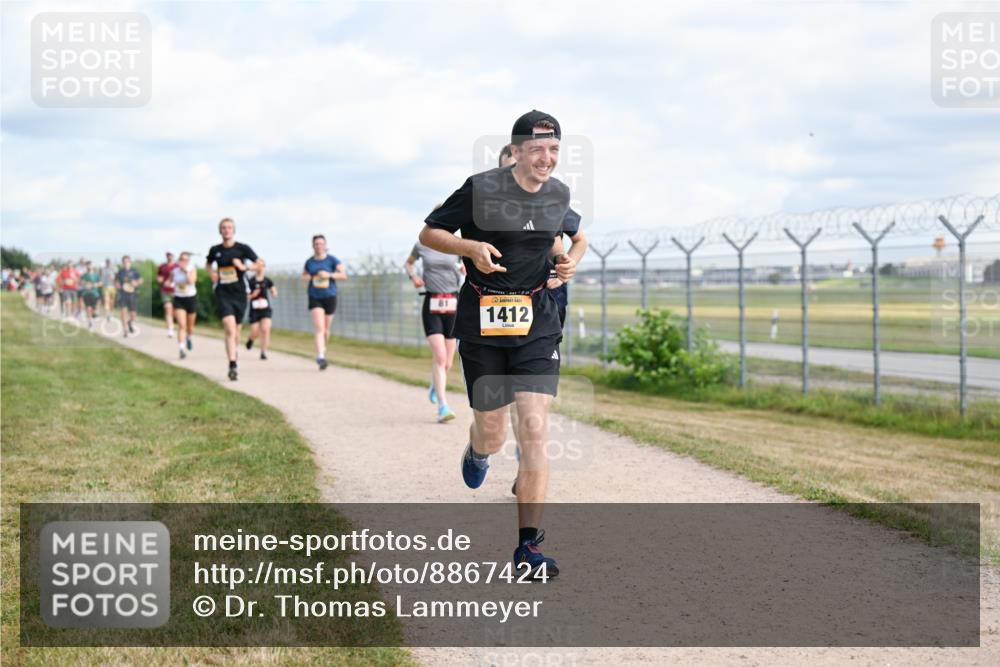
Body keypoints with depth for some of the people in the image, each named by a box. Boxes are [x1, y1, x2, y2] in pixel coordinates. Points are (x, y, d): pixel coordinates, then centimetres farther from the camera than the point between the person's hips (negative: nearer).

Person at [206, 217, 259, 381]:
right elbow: (208, 263, 24)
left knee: (236, 331, 12)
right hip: (223, 294, -1)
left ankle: (234, 354, 39)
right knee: (230, 329, -16)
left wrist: (244, 267, -17)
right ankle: (233, 366, -20)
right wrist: (212, 273, 4)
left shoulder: (242, 248, -3)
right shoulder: (215, 250, 3)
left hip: (239, 293, 1)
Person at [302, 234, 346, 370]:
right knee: (319, 327, -17)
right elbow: (303, 275, 22)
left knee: (326, 329, 11)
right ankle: (320, 356, -25)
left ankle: (323, 348, 40)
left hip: (330, 297, 0)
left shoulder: (332, 260, -2)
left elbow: (344, 275, -7)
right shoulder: (309, 262, 5)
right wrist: (308, 277, -2)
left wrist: (329, 275, -21)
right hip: (315, 298, 0)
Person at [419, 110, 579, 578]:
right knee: (493, 434, 6)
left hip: (537, 322, 2)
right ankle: (477, 451, 48)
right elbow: (429, 233, -2)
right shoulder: (481, 189, -11)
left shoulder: (559, 196, 3)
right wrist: (472, 247, -20)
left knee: (534, 430, -10)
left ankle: (528, 545, -4)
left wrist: (562, 259, 2)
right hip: (482, 321, -2)